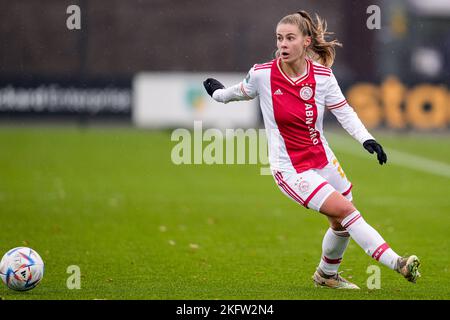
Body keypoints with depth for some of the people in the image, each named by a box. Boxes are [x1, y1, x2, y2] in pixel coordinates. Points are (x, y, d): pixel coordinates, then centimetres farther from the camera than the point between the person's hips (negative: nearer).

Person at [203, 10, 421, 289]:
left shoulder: (323, 76, -9)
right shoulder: (262, 74, -14)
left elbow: (344, 112, -1)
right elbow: (243, 91, 9)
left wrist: (366, 139, -16)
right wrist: (218, 93, 26)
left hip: (322, 159, 4)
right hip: (290, 169, -4)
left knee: (342, 224, 13)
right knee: (345, 210, -18)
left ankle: (327, 274, 40)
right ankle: (396, 263, -19)